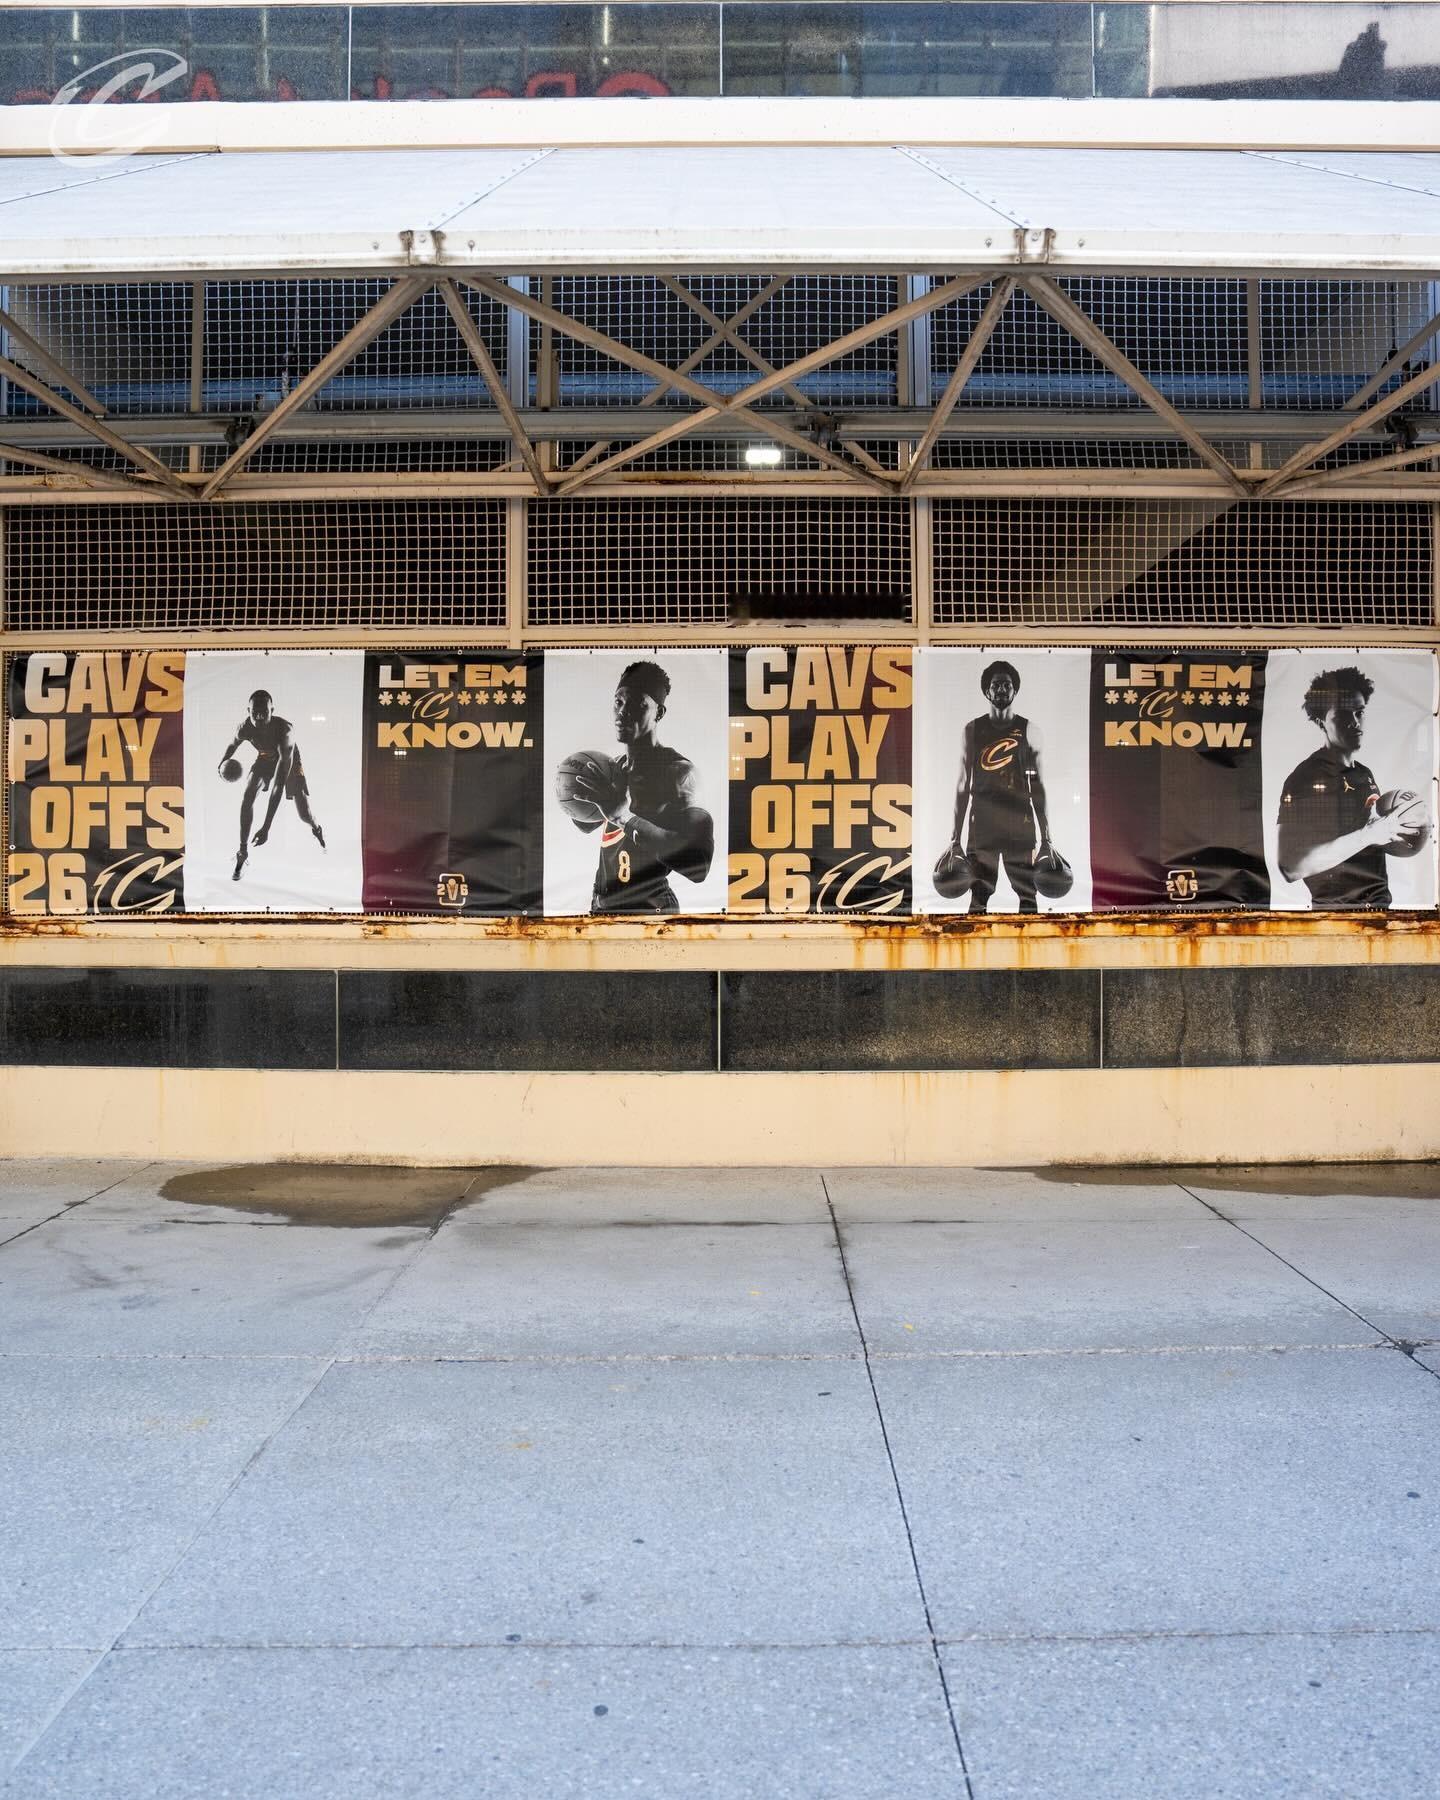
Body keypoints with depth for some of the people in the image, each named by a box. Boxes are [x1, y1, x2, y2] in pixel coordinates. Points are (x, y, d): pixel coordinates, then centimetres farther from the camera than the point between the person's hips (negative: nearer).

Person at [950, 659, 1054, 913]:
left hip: (1021, 826, 0)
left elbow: (1037, 787, 6)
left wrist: (1046, 838, 1)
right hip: (982, 826, 0)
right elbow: (963, 785, 7)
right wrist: (955, 837, 2)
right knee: (979, 896, -1)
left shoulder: (1028, 731, 6)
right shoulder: (973, 730, 6)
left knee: (1027, 895, 0)